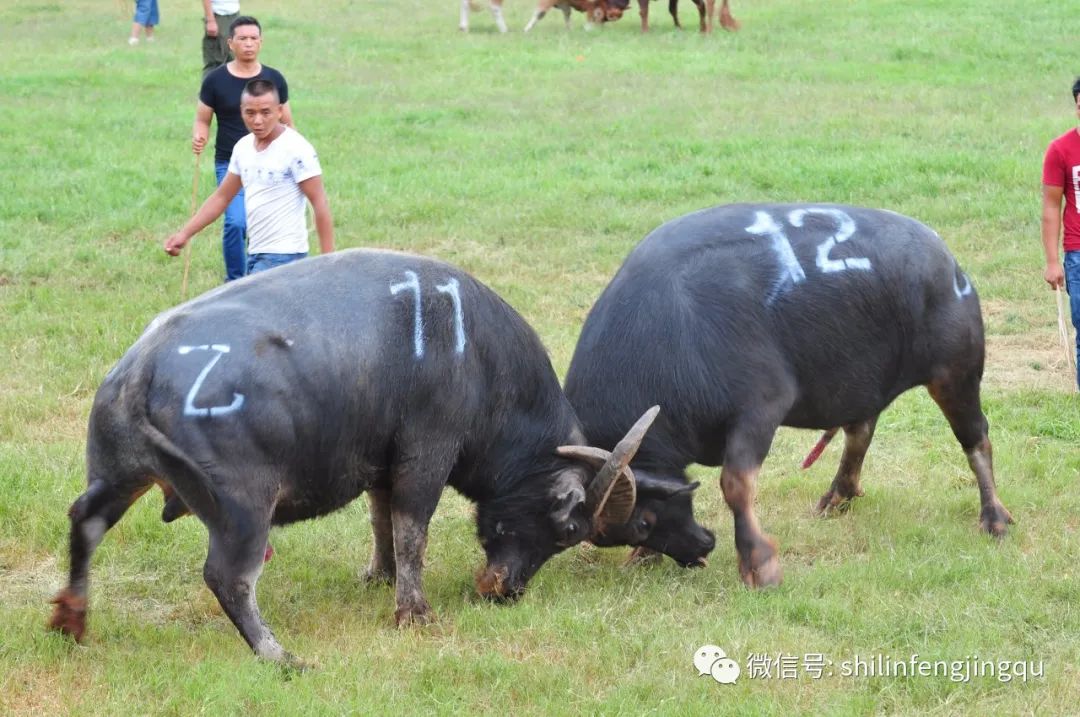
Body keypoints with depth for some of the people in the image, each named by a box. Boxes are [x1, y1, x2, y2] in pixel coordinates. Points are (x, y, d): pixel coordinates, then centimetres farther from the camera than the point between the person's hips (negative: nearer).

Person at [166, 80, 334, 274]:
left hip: (283, 256, -7)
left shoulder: (296, 149, -13)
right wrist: (185, 234, 13)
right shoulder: (243, 147, 9)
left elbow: (319, 202, -13)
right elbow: (221, 197, 18)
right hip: (255, 254, 7)